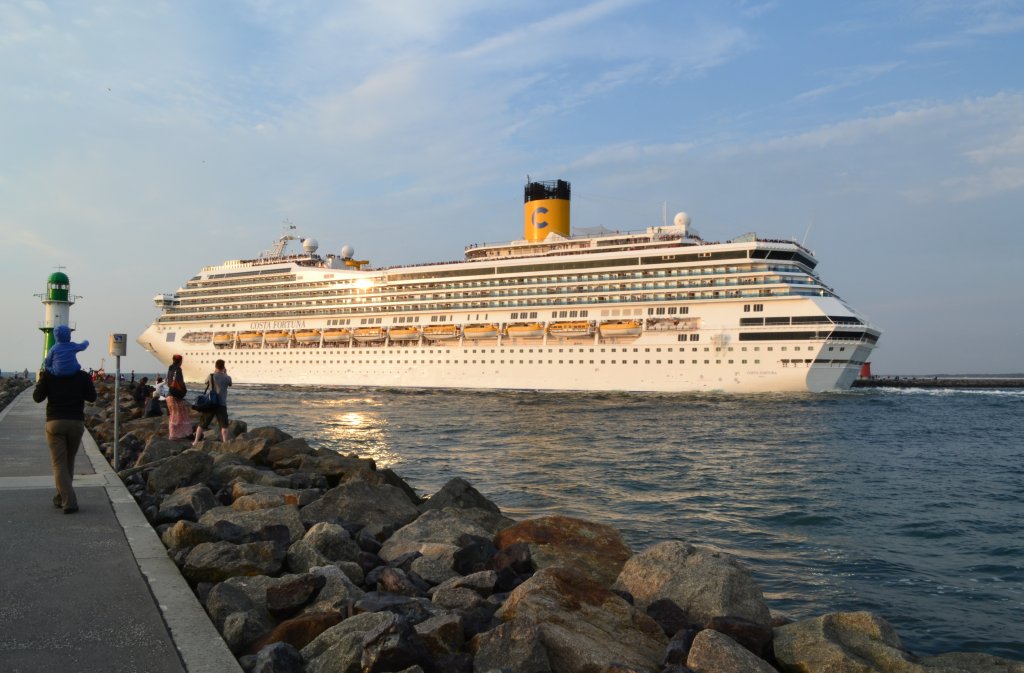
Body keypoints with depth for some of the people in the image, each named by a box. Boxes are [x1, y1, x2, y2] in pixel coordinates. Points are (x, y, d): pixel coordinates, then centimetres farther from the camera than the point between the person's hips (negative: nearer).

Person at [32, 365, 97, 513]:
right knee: (69, 462, 18)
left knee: (59, 463, 0)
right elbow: (92, 397, 2)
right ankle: (62, 497, 27)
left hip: (55, 422, -2)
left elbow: (37, 398, 1)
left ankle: (69, 502, -12)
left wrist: (40, 380, 15)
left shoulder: (48, 375, -2)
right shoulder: (82, 376, 1)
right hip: (77, 422, 2)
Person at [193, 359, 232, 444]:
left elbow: (206, 382, 20)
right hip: (221, 405, -2)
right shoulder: (227, 378, -4)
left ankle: (196, 442, 21)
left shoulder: (211, 376, -2)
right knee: (224, 426, -2)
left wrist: (214, 372, 25)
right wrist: (225, 373, 25)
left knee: (202, 424, 15)